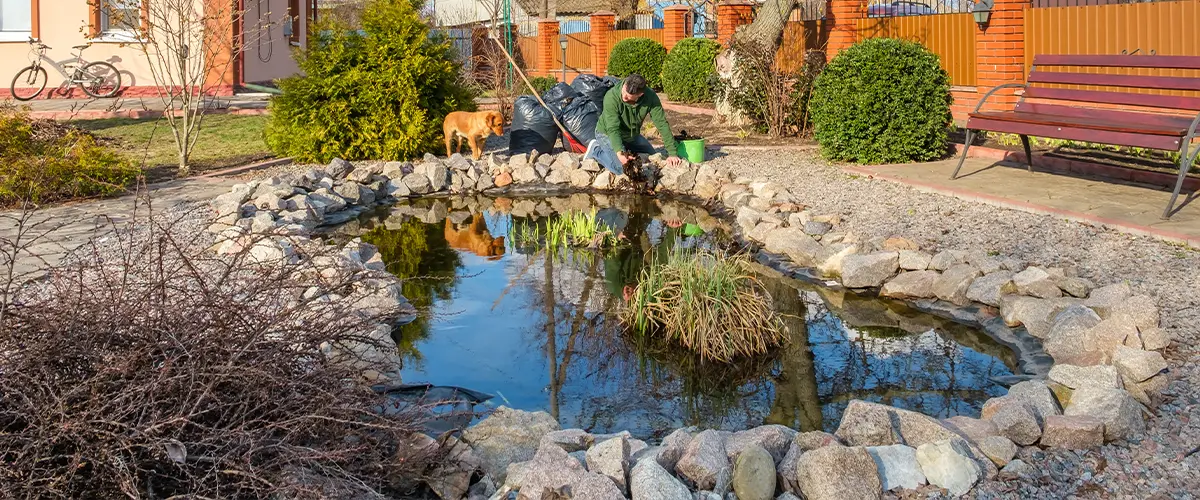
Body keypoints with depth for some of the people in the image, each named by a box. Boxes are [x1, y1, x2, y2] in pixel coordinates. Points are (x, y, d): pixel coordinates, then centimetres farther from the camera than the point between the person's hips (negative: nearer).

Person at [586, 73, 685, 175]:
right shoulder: (611, 97, -36)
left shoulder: (650, 97, -27)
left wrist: (672, 153, -30)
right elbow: (613, 129, -39)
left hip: (632, 135, 5)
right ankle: (596, 151, 3)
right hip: (607, 133, -5)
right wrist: (619, 152, -55)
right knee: (620, 168, -22)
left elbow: (662, 124, -25)